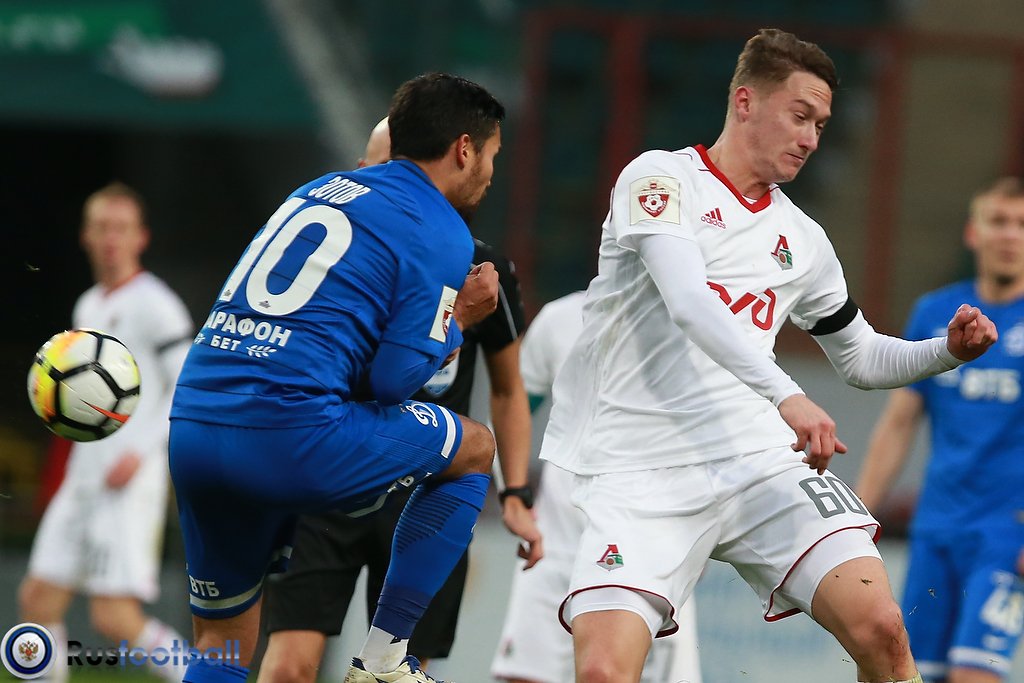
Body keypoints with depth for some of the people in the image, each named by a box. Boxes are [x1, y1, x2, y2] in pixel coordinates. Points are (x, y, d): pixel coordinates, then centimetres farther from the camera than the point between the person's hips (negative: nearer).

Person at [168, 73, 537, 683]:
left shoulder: (317, 191, 24)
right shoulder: (442, 232, 2)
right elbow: (391, 380, -3)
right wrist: (460, 319, 14)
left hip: (192, 427, 7)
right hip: (292, 434, -7)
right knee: (474, 448, 18)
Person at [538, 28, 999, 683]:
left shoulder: (802, 239, 18)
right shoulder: (662, 177, 0)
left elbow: (862, 358, 31)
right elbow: (688, 305, -16)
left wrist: (947, 351, 10)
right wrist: (786, 395, -28)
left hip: (761, 458, 4)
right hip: (641, 473, -4)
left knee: (880, 628, -18)